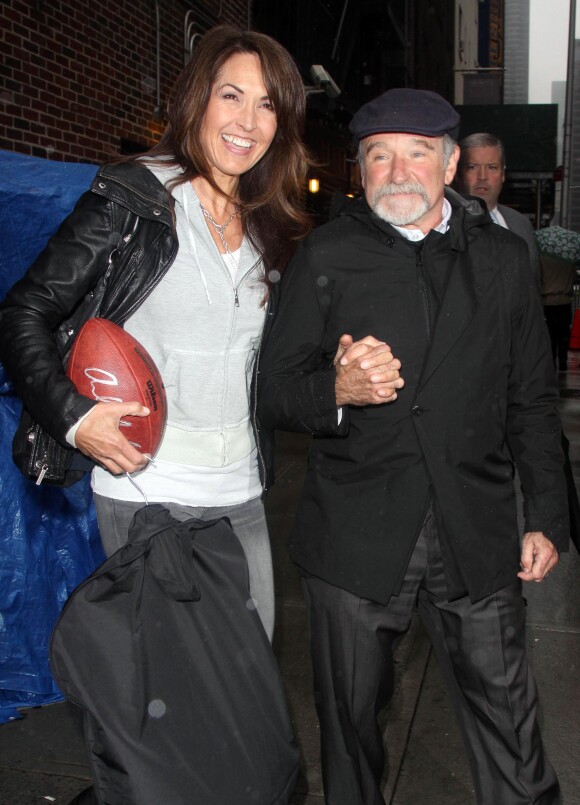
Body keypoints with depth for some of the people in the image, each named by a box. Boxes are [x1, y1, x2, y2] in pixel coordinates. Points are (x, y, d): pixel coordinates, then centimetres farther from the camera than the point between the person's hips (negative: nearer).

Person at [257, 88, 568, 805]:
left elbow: (533, 400, 12)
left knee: (507, 715, 9)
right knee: (350, 720, 14)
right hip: (355, 539, -1)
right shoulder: (324, 257, 2)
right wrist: (337, 390, -23)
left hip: (477, 537, 2)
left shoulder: (502, 256, 9)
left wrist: (548, 519, 8)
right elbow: (273, 396, -1)